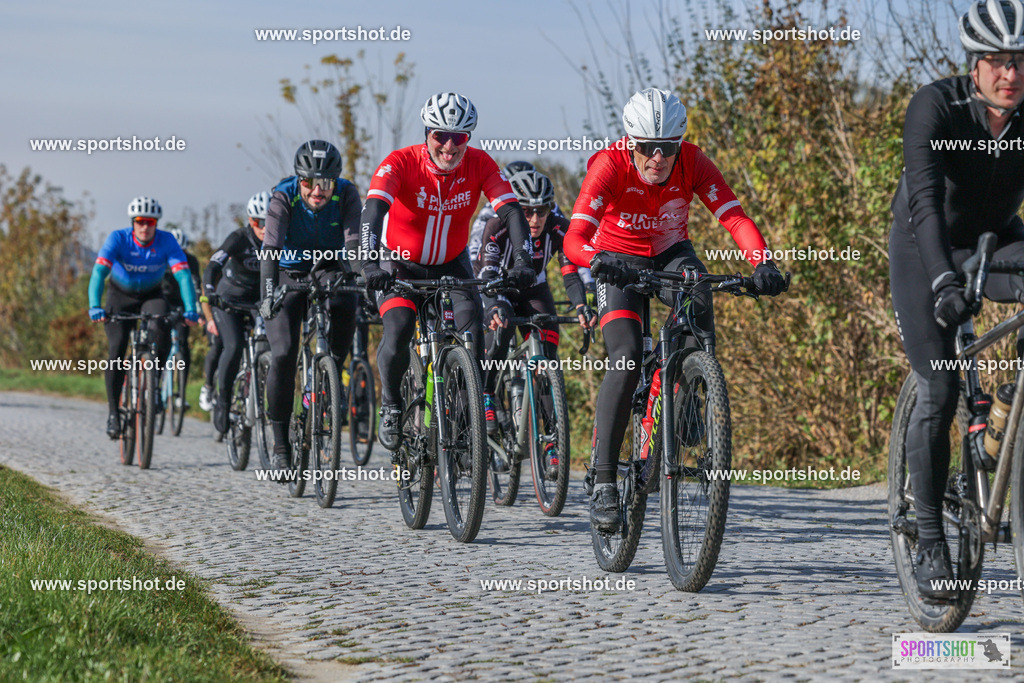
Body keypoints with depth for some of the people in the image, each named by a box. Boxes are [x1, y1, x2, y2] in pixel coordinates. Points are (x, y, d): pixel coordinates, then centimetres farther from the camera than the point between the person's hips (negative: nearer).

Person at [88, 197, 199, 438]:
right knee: (117, 348, -18)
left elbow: (183, 274, -30)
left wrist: (190, 309, -45)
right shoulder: (118, 239, -25)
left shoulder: (166, 241, -22)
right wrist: (95, 306, -51)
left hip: (152, 296, 1)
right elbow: (99, 271, -36)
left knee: (161, 334, -29)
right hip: (121, 297, -1)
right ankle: (113, 412, -10)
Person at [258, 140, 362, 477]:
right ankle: (280, 445, -6)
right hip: (290, 276, -2)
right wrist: (267, 295, -49)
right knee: (283, 355, -15)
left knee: (346, 306, -31)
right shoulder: (283, 197, -23)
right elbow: (271, 247, -35)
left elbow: (354, 241, -31)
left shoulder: (347, 194, -19)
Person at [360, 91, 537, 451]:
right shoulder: (402, 162, -25)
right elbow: (373, 209, -38)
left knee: (473, 331, -18)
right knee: (398, 332, -23)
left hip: (452, 264, 2)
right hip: (401, 264, -2)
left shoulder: (480, 164, -18)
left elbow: (511, 212, -24)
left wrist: (523, 261, -40)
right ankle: (390, 406, 2)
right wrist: (370, 263, -53)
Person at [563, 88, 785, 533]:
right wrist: (596, 259, -59)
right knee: (626, 358, -23)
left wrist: (762, 263, -48)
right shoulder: (610, 166, -28)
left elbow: (735, 217, -30)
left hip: (670, 253, 3)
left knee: (697, 294, -31)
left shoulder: (692, 163, -22)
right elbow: (574, 237, -37)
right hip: (619, 259, -3)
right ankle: (603, 482, -21)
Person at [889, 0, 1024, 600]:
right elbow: (925, 200, -40)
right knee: (939, 391, -14)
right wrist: (943, 280, -55)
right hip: (926, 246, -3)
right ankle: (930, 540, -4)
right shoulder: (935, 107, -28)